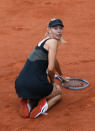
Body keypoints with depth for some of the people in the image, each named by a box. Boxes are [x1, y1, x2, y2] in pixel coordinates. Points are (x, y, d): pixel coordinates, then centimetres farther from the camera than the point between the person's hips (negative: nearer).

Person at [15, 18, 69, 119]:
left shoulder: (45, 41, 22)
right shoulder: (53, 42, -7)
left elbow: (54, 61, 42)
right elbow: (50, 68, -16)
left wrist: (61, 75, 58)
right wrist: (52, 81, 6)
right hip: (36, 84, -7)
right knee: (58, 92, 25)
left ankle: (28, 102, 9)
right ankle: (44, 106, -5)